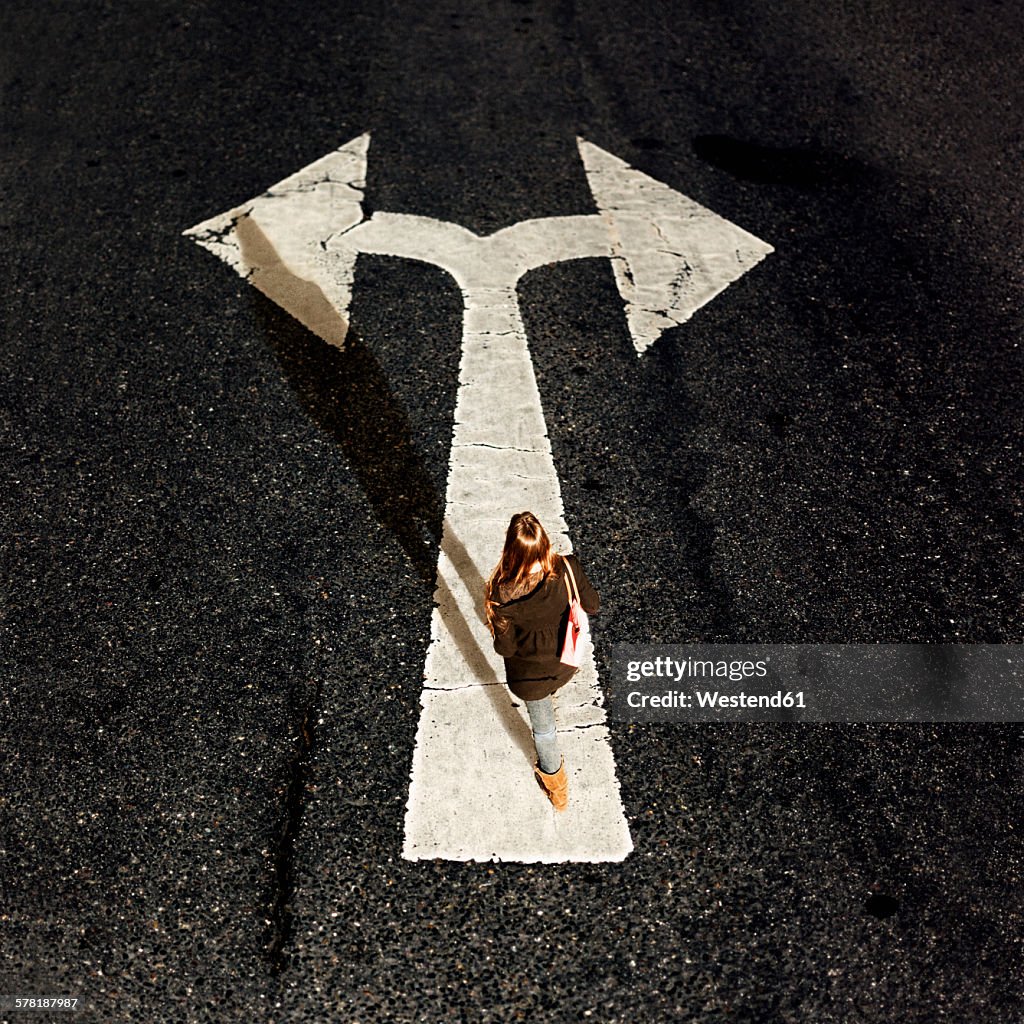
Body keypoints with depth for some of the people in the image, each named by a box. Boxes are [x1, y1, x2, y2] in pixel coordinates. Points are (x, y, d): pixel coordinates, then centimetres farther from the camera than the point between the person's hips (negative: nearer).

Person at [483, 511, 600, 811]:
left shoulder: (502, 592, -36)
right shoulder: (567, 569, -30)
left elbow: (505, 648, -22)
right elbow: (592, 606, -10)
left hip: (530, 674, -3)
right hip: (566, 662, 3)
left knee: (543, 725, 25)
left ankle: (555, 782, 50)